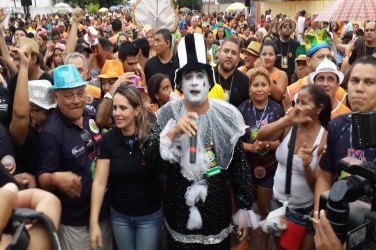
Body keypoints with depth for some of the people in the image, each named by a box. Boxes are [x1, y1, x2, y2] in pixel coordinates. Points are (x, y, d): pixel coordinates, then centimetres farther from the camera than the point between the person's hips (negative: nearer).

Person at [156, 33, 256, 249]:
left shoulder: (227, 115, -8)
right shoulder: (167, 114, -8)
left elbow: (240, 165, -2)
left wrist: (244, 208, 2)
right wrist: (173, 132, -28)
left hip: (217, 211, 0)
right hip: (180, 211, 0)